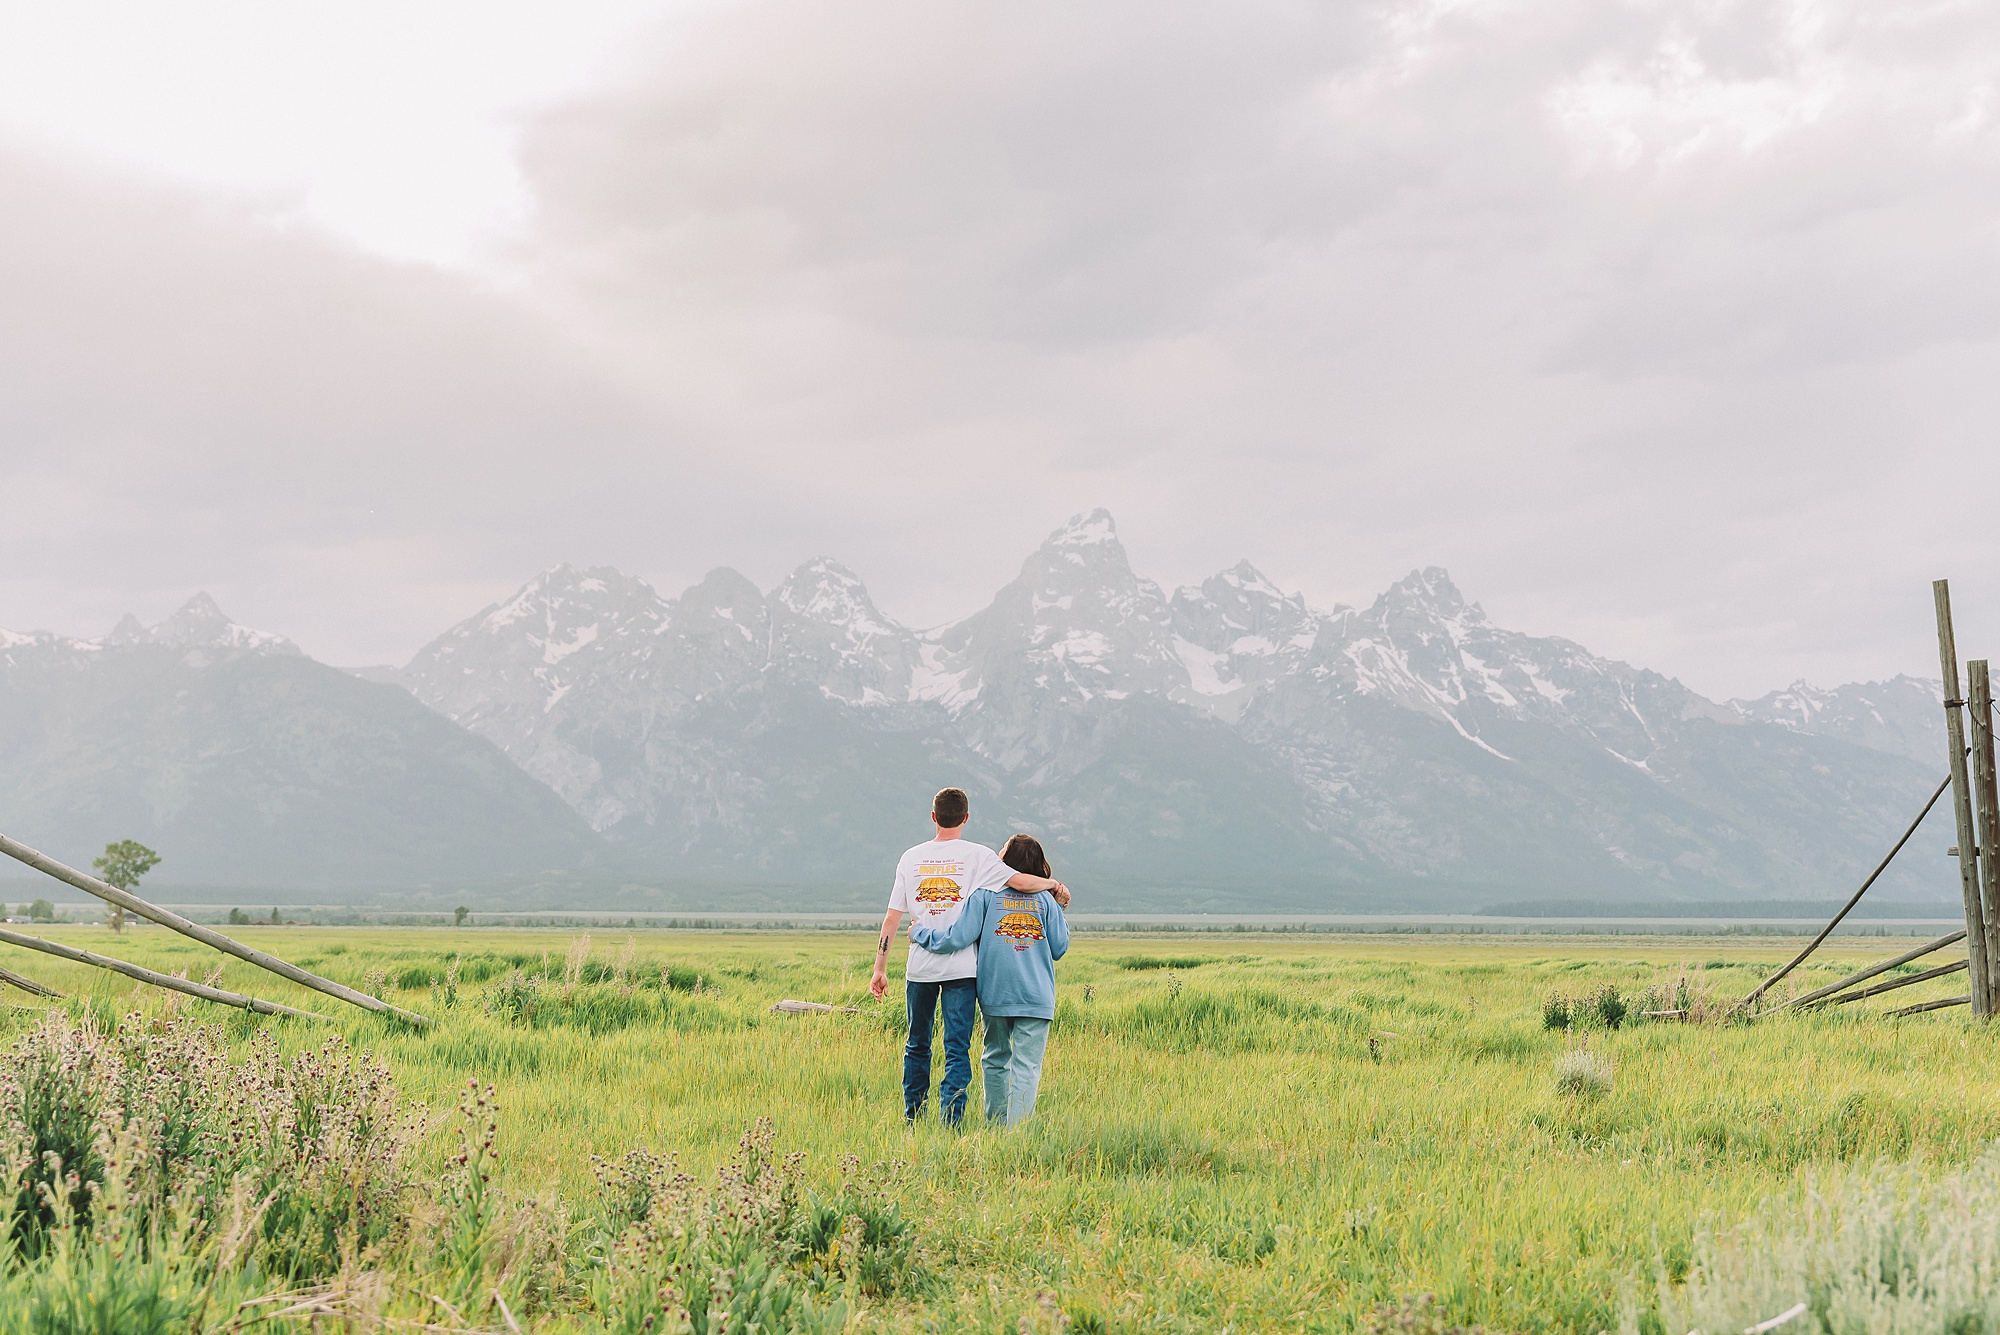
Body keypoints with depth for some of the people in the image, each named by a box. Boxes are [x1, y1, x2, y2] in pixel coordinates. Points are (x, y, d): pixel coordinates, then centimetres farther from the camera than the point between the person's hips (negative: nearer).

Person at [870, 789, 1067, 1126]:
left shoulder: (911, 858, 6)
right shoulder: (977, 855, -3)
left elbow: (892, 917, 4)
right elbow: (1022, 882, -11)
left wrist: (880, 969, 8)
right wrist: (1053, 884, 11)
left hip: (920, 968, 3)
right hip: (960, 968, -3)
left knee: (917, 1046, 16)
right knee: (957, 1050, -1)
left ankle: (913, 1120, 22)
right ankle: (950, 1122, -8)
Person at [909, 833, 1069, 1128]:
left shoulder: (986, 893, -1)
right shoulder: (1046, 899, 5)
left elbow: (958, 937, -10)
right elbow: (1059, 948, 8)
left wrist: (920, 933, 4)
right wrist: (1059, 910, 20)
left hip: (995, 994, 0)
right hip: (1037, 998, 0)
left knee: (996, 1060, 16)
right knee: (1027, 1066, -2)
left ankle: (997, 1124, 21)